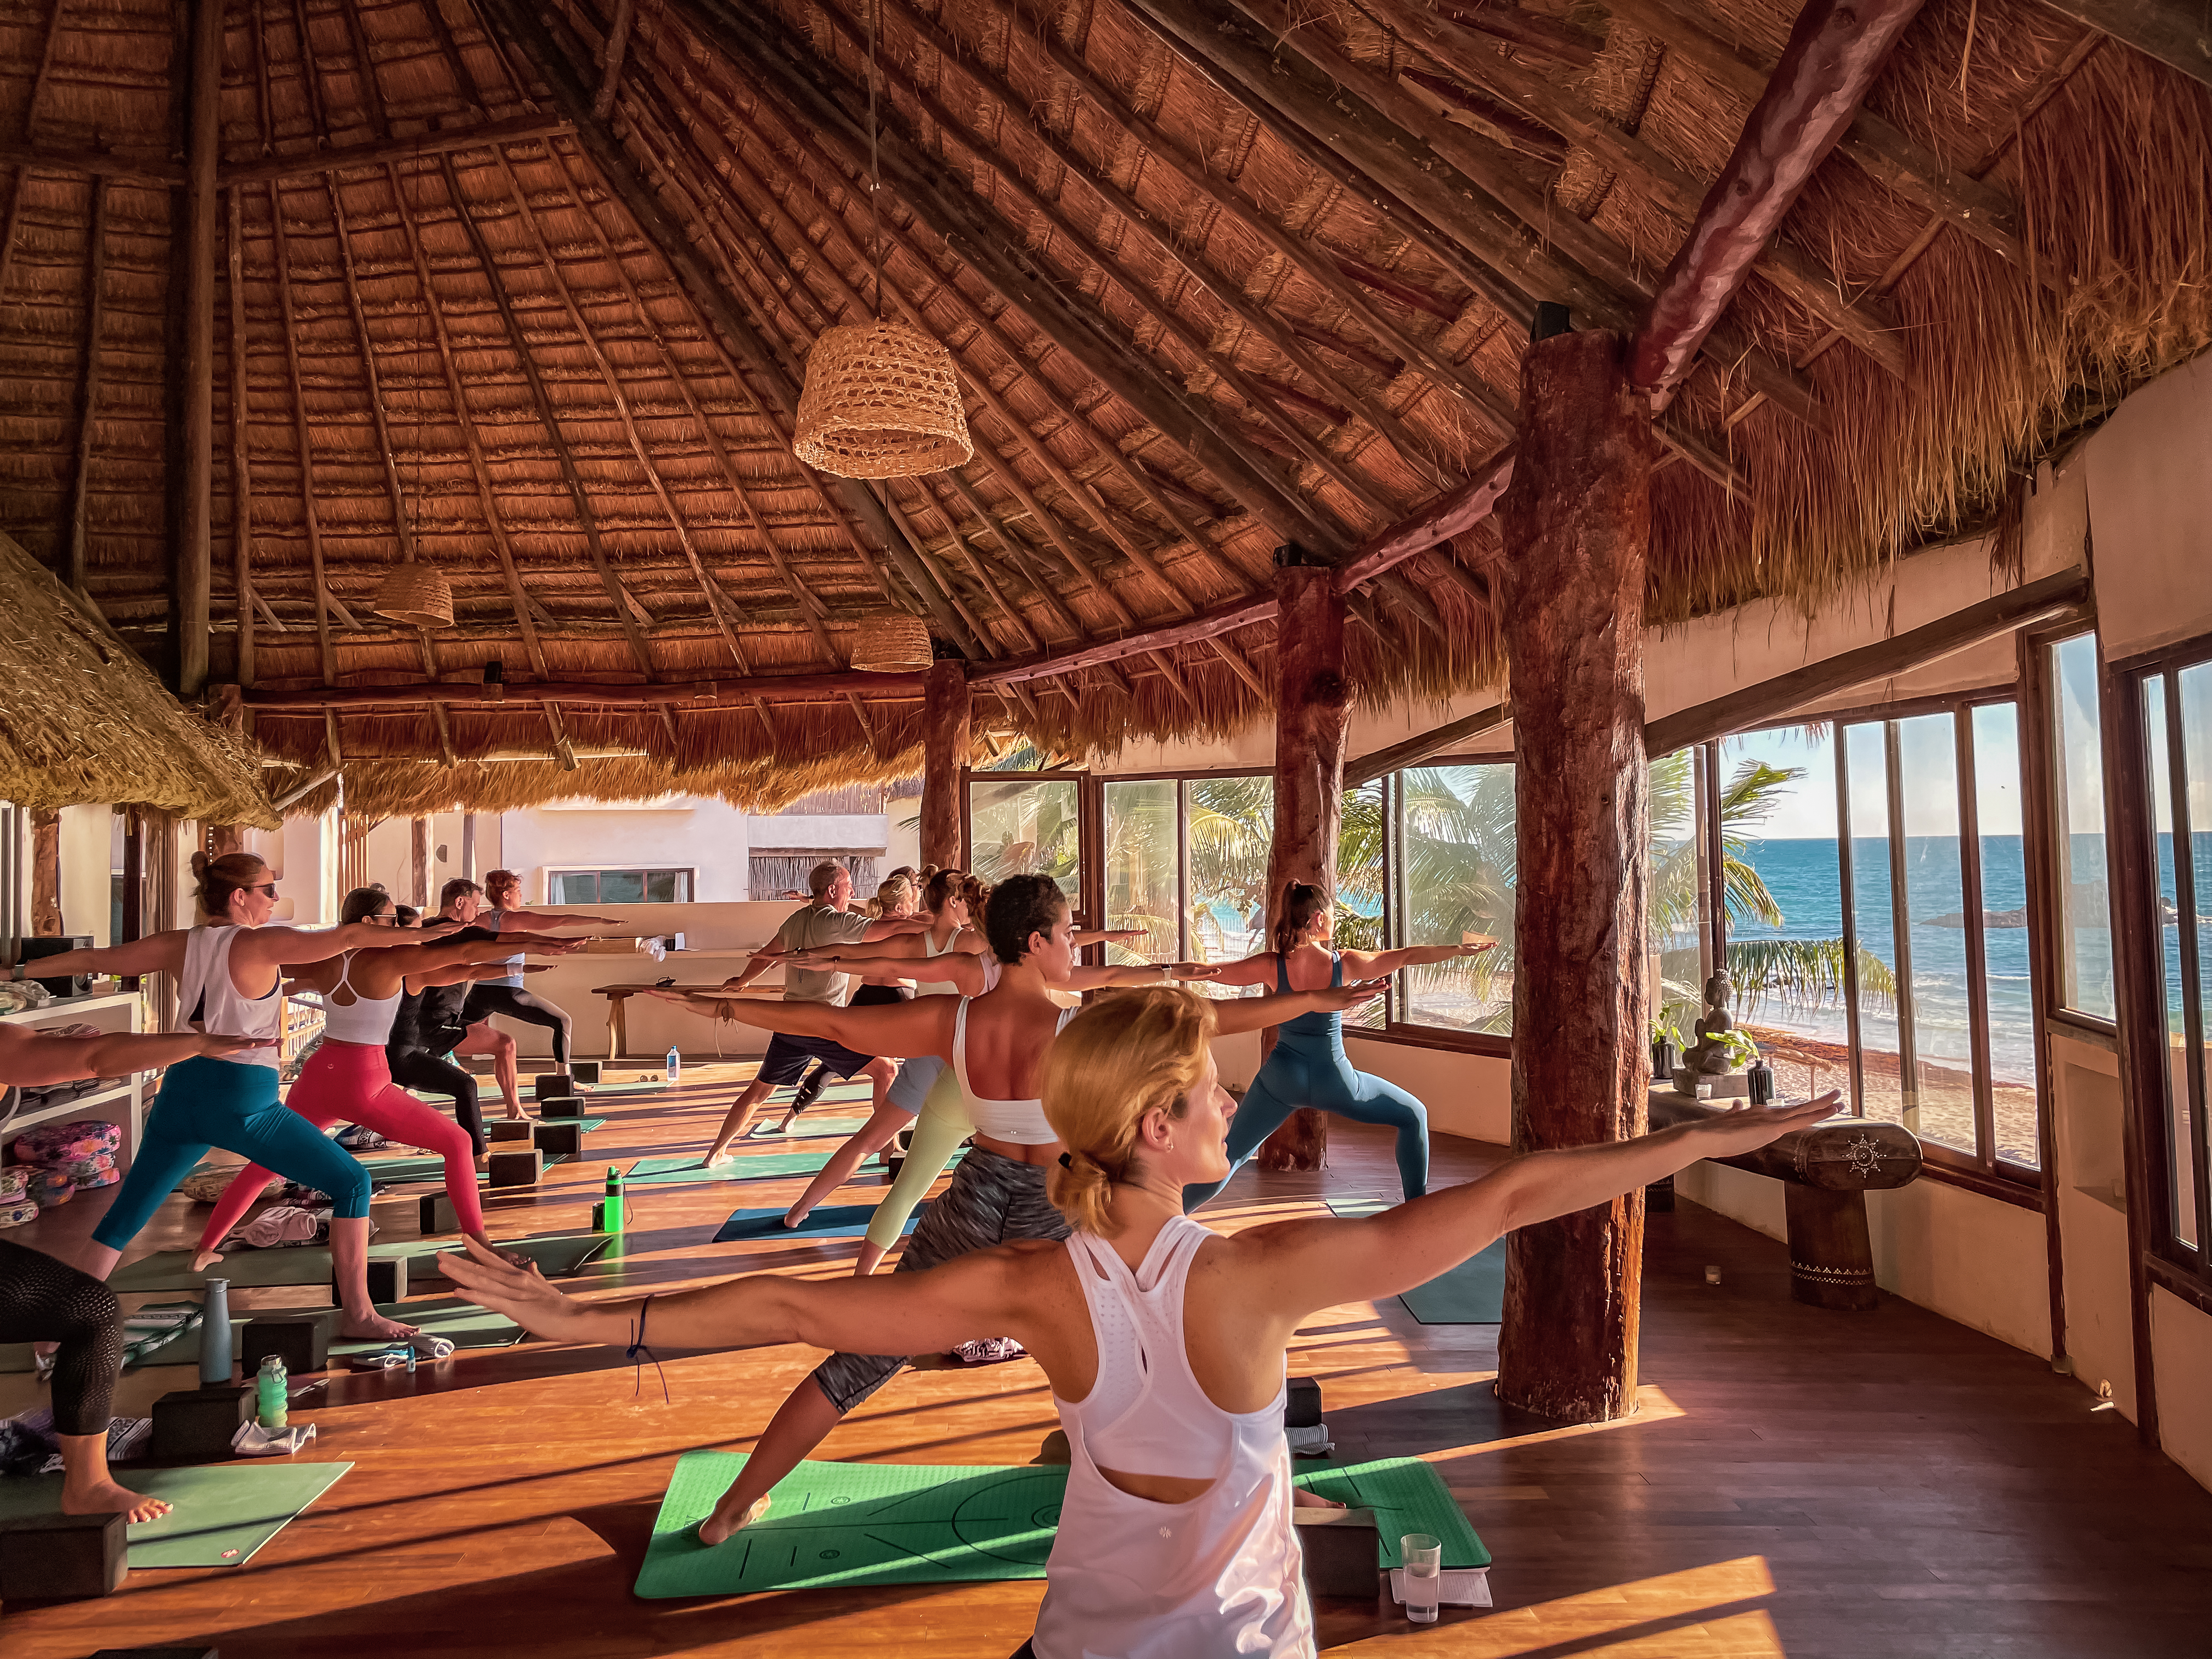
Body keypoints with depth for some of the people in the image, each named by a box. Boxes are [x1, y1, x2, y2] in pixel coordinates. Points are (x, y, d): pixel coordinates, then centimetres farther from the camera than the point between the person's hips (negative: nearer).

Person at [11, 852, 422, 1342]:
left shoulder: (179, 945, 8)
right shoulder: (260, 944, -7)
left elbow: (93, 960, 14)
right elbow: (349, 936, -13)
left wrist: (18, 970, 27)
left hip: (181, 1093, 6)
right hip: (242, 1099, -6)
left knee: (124, 1217, 21)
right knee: (351, 1184, 1)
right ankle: (358, 1315, 0)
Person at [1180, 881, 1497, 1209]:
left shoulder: (1272, 965, -9)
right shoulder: (1344, 963, -11)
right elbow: (1408, 957, -4)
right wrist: (1461, 949, 6)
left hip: (1282, 1076, 2)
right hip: (1334, 1080, -1)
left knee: (1230, 1154, 13)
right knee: (1414, 1116, 19)